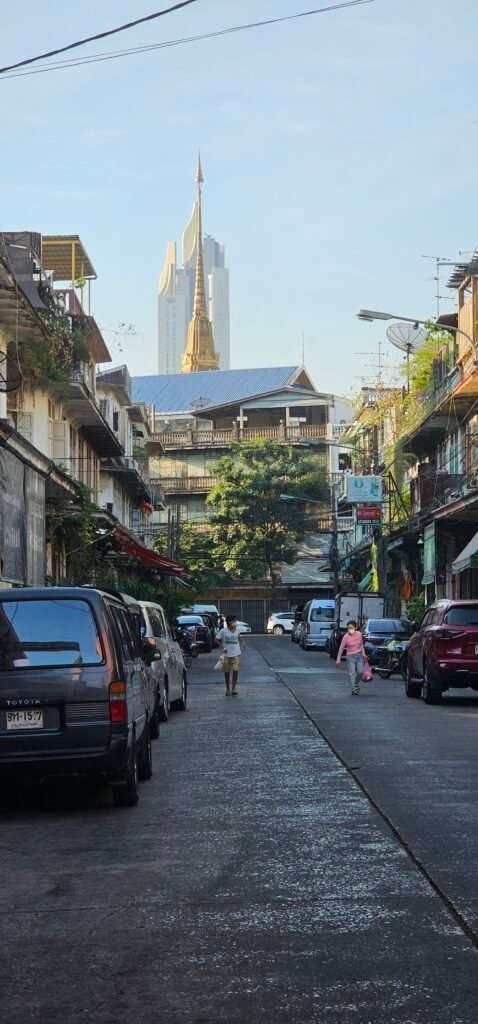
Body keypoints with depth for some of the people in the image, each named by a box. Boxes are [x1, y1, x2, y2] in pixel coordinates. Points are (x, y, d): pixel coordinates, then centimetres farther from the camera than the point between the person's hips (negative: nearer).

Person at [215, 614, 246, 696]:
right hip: (227, 654, -2)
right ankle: (228, 689, 25)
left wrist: (242, 642, 6)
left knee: (235, 670, -10)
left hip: (236, 654, 2)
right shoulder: (223, 631, -9)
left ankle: (233, 689, -5)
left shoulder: (237, 630, 2)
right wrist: (222, 647, -18)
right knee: (227, 671, 9)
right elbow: (216, 640, -7)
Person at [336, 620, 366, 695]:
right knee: (352, 674, -5)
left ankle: (357, 684, 20)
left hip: (359, 655, 3)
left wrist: (363, 654, 15)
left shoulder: (359, 634, 0)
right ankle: (354, 690, 2)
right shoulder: (346, 637, -12)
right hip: (350, 657, -3)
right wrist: (338, 660, -8)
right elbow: (341, 648, -8)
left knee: (360, 671, -8)